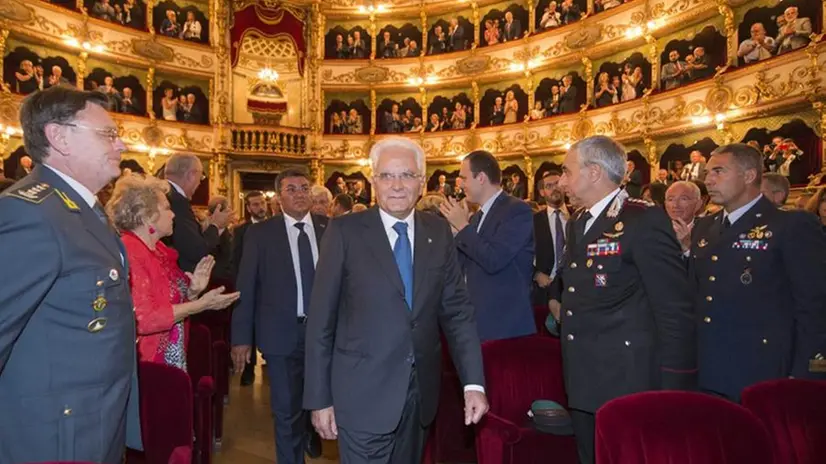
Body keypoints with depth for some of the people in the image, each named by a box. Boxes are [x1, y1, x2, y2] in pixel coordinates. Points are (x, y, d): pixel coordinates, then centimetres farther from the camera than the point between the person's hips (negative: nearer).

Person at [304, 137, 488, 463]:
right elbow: (321, 320, -7)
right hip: (363, 394, -4)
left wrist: (473, 382, -5)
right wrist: (319, 398, -7)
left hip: (421, 392, 4)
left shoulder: (438, 232, 2)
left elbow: (457, 310, 2)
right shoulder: (345, 231, -9)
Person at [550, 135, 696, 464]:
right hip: (583, 386, 8)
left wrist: (672, 389, -17)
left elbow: (675, 311, -16)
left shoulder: (644, 220, -14)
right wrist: (557, 296, 11)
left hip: (627, 384, -8)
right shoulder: (577, 223, 12)